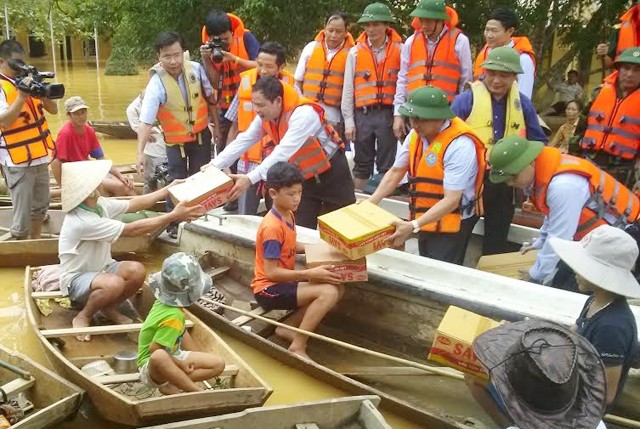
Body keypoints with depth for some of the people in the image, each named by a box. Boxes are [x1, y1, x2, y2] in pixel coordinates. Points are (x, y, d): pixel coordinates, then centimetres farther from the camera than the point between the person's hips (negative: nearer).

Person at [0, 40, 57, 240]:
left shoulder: (28, 82, 10)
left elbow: (53, 109, 8)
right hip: (18, 161, -7)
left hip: (39, 156, 7)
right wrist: (21, 97, -28)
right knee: (22, 215, -3)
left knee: (40, 207, 20)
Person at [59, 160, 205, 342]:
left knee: (137, 270, -18)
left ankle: (109, 308, 8)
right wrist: (173, 216, -29)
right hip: (76, 278, -8)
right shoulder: (83, 221, -32)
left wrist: (169, 189, -1)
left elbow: (133, 204, 5)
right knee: (114, 284, -37)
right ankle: (83, 316, -6)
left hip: (100, 268, 8)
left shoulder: (99, 203, -6)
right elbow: (131, 230, -31)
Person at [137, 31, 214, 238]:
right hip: (176, 141, -3)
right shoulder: (156, 84, -26)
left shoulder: (195, 68, -16)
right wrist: (140, 152, -42)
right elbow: (146, 122, -32)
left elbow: (210, 96, 0)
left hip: (201, 135, 3)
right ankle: (173, 225, 20)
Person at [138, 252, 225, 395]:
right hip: (151, 365, -9)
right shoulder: (173, 317, -29)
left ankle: (171, 385, -12)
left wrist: (200, 355, 9)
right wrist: (179, 364, -15)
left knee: (218, 363, 2)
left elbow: (183, 333, 11)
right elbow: (155, 350, -29)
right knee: (159, 357, -45)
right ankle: (198, 391, -32)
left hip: (172, 356, 9)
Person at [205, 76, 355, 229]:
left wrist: (250, 179, -44)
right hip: (304, 176, 6)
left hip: (331, 172, -6)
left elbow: (284, 152, -38)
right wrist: (214, 165, -16)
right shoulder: (265, 116, -8)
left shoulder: (303, 114, -31)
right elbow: (242, 141, -6)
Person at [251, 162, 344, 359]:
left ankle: (287, 327, 5)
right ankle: (298, 347, -15)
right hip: (269, 289, -9)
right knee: (328, 293, -24)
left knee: (338, 288, -1)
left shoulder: (289, 215, 5)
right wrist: (309, 273, -27)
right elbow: (271, 272, -24)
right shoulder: (273, 227, -23)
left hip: (283, 282, 9)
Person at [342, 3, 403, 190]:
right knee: (362, 163, 11)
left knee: (387, 165, 5)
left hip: (388, 113, -2)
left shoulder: (399, 50, 0)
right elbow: (348, 88, 6)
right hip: (363, 114, 2)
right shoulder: (356, 52, 5)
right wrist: (348, 121, 3)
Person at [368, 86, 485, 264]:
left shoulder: (460, 145, -25)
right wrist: (370, 202, -4)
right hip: (426, 221, 8)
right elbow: (395, 172, 7)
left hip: (450, 225, -7)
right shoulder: (417, 134, -1)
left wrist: (412, 226, -32)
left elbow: (451, 201, -26)